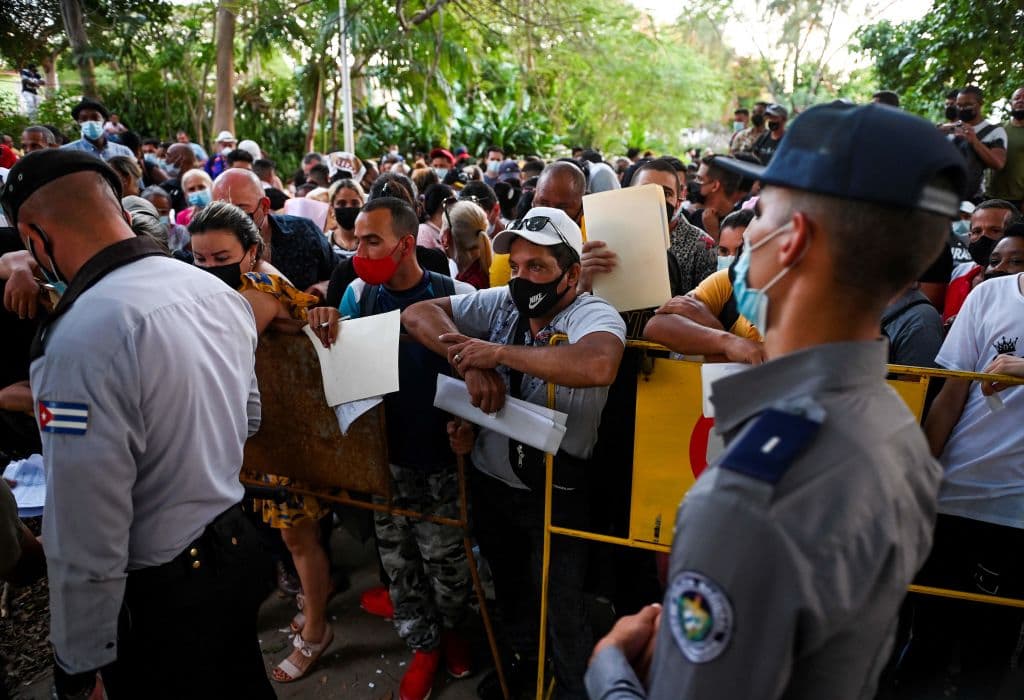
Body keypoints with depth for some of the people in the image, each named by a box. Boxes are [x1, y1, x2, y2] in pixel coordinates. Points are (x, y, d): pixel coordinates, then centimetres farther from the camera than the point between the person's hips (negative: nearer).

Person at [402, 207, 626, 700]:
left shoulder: (594, 315, -21)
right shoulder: (499, 303, -4)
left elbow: (598, 366, -44)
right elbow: (418, 314, -7)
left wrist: (498, 352, -35)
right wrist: (470, 362, -25)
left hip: (555, 490, -5)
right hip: (490, 479, 6)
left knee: (562, 606, 11)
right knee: (508, 584, 27)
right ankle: (524, 655, 55)